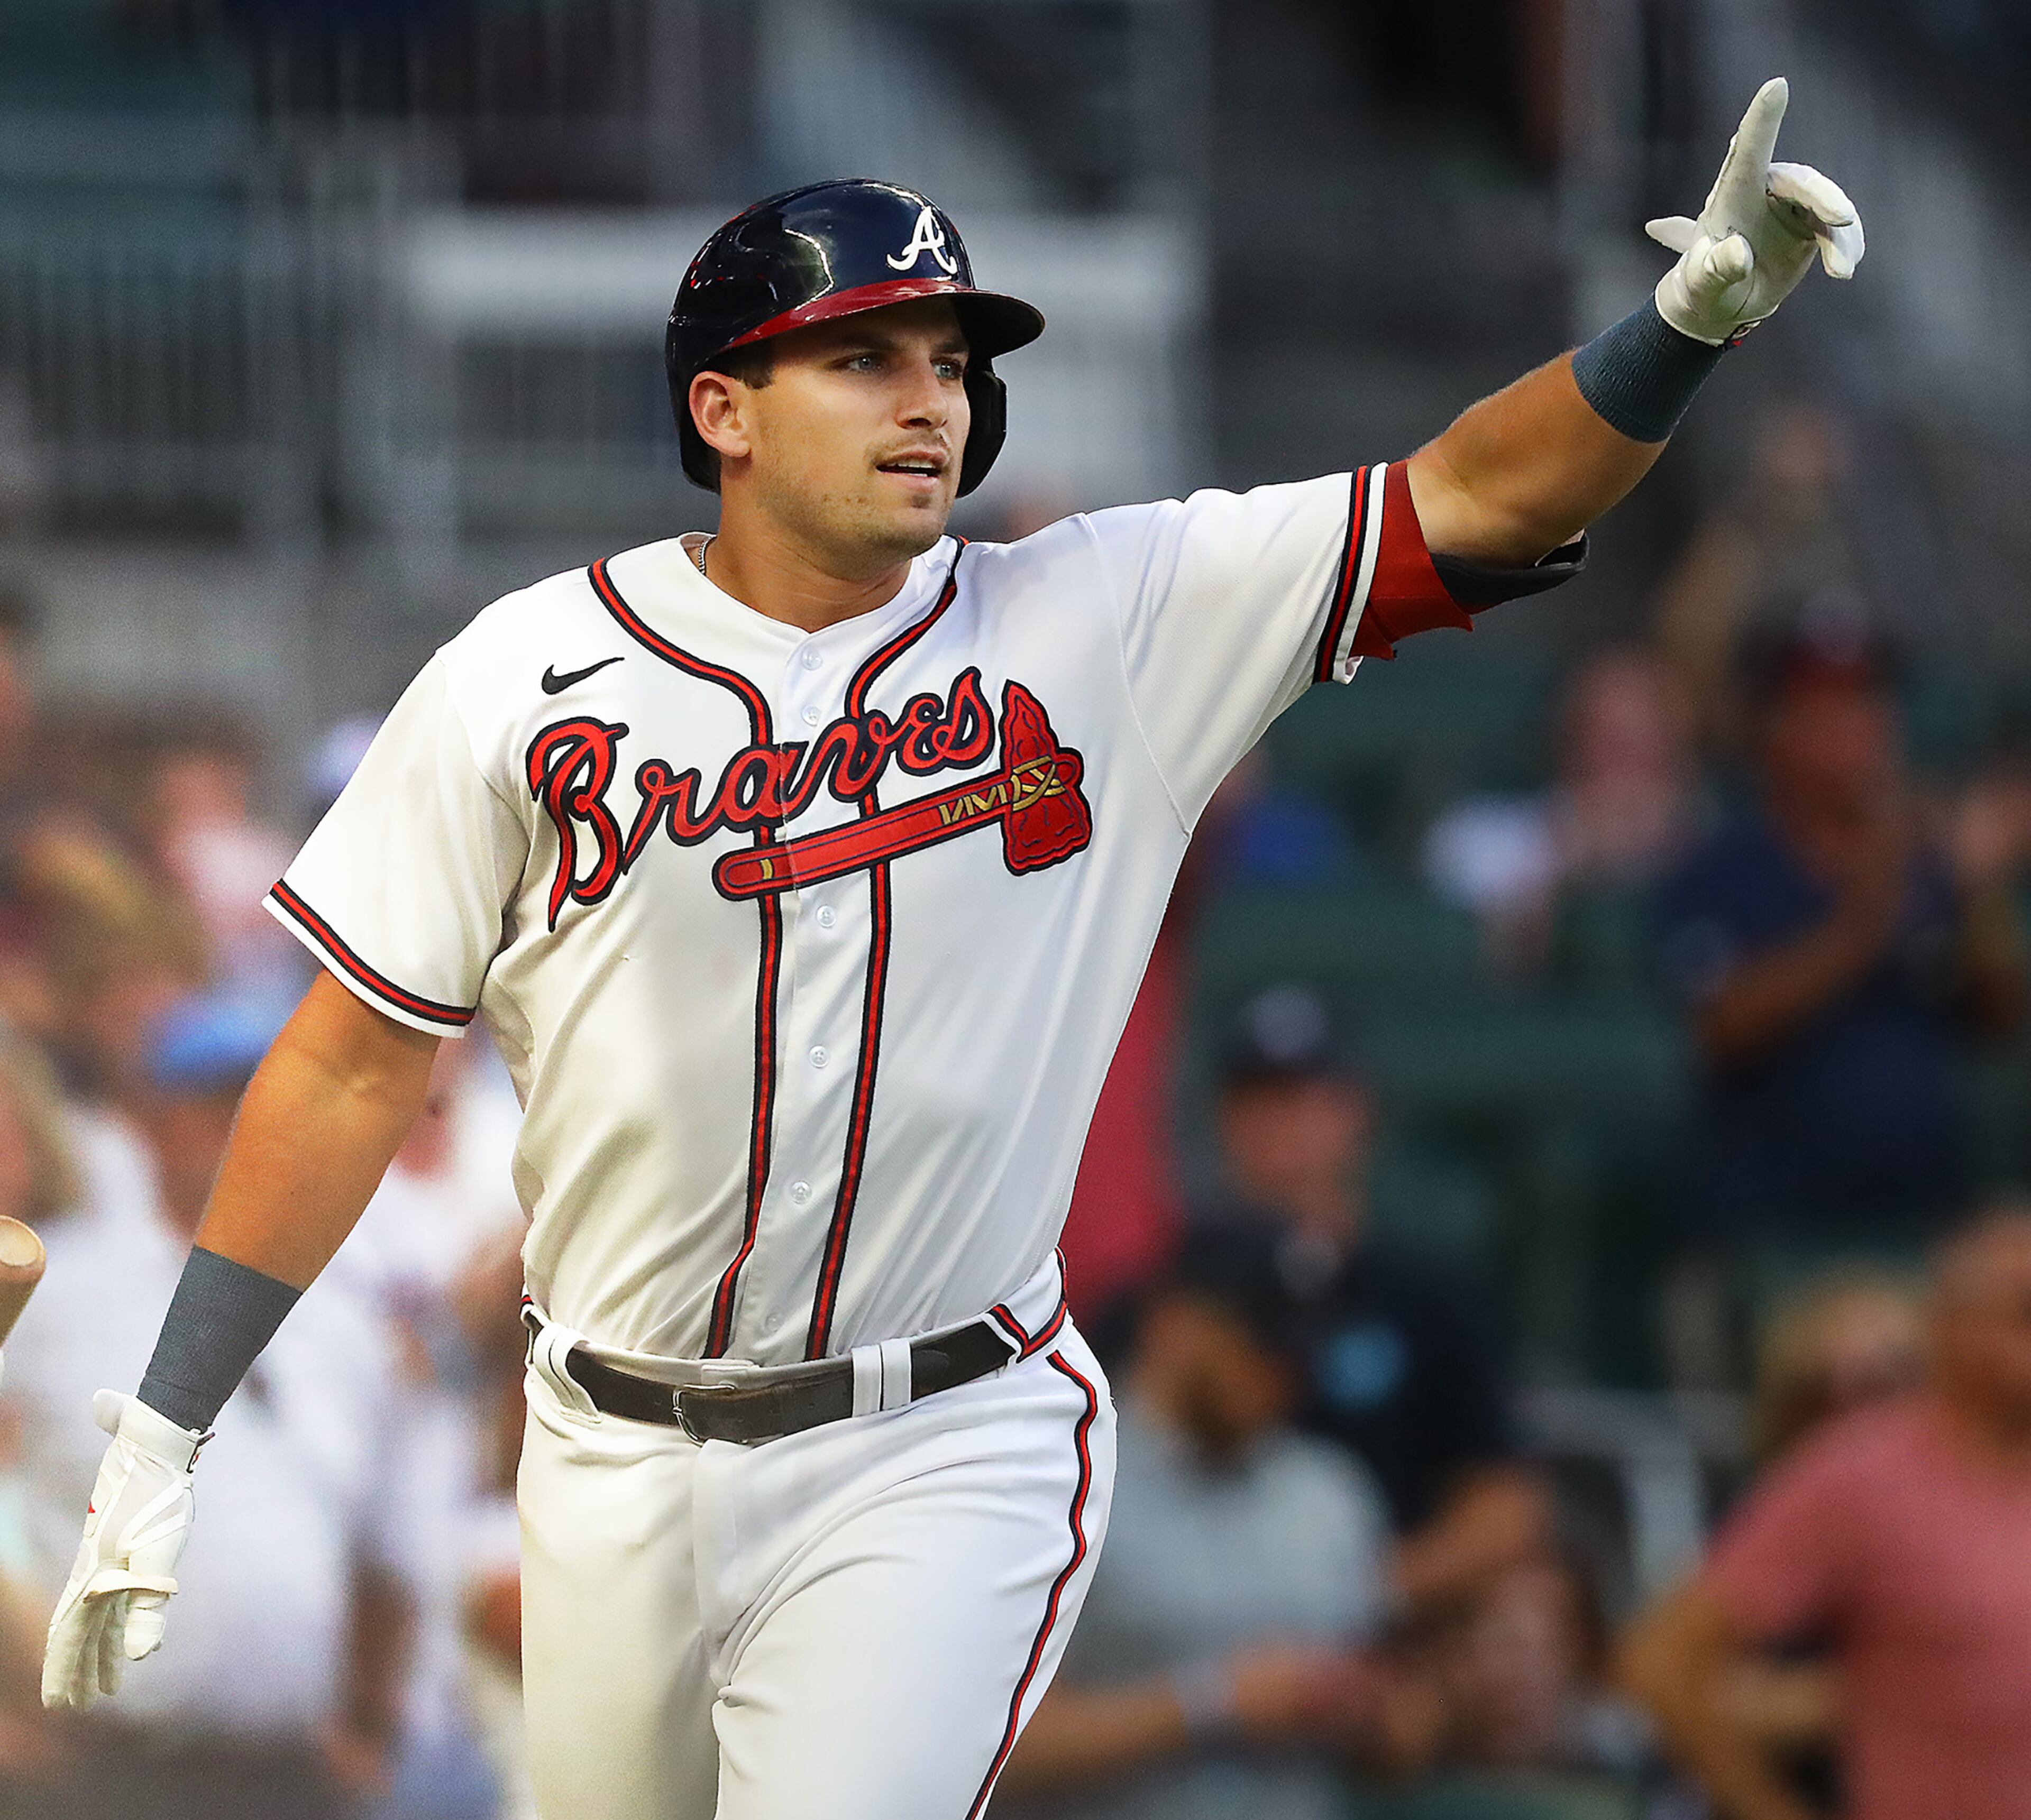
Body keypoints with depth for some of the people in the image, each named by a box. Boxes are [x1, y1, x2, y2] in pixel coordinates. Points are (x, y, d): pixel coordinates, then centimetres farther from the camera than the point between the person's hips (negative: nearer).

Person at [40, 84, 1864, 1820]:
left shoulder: (1104, 624, -3)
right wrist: (159, 1443, -2)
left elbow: (1473, 502, -10)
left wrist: (1692, 320, -28)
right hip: (616, 1468, 2)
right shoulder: (523, 682, -3)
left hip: (942, 1460, -2)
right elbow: (350, 1068, 1)